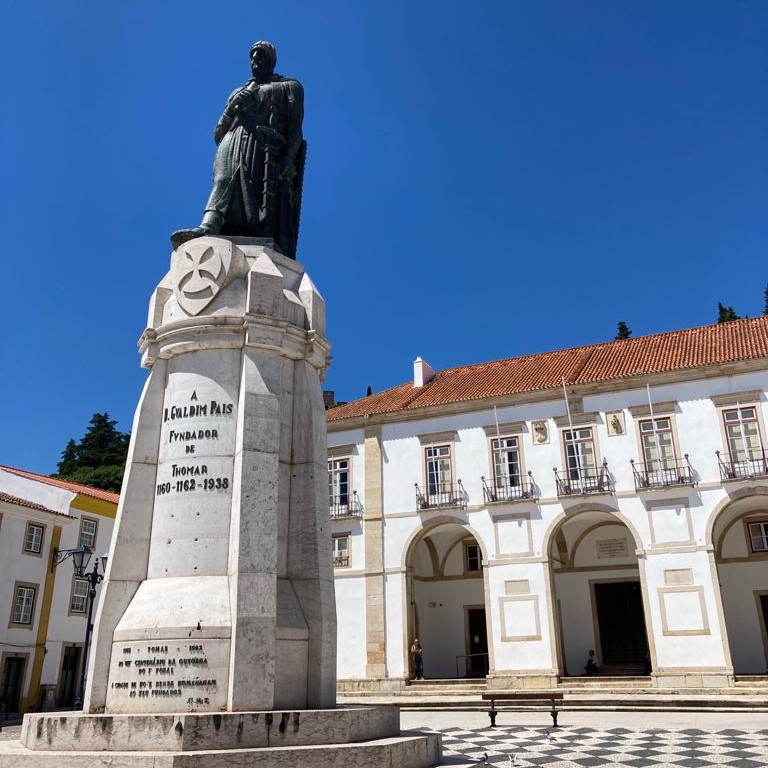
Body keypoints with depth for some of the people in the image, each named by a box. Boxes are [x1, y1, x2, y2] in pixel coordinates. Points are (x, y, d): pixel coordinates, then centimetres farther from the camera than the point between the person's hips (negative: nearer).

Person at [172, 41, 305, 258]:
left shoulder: (290, 87, 24)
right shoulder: (239, 93, 36)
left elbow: (295, 127, 7)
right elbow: (218, 134, 25)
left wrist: (289, 159, -11)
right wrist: (232, 108, 6)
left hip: (266, 143, -3)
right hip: (233, 141, 3)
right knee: (224, 179, -28)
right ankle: (208, 227, -51)